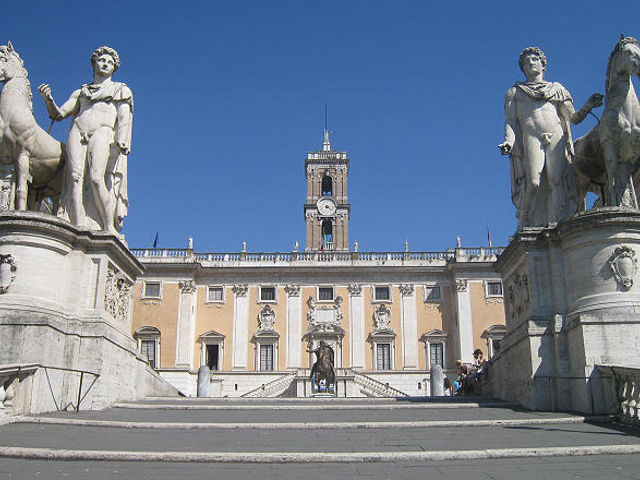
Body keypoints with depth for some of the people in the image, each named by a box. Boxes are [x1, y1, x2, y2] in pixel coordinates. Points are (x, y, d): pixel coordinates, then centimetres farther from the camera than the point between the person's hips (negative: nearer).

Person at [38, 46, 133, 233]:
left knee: (96, 178, -27)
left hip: (103, 132, -3)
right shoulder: (80, 92, 31)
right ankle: (79, 228, -32)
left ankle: (110, 229, -29)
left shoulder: (120, 89, 24)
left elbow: (124, 118, 7)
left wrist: (121, 141, -12)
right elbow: (58, 114, 22)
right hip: (77, 132, 3)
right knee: (75, 177, -21)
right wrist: (48, 99, 1)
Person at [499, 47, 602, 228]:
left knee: (558, 180, -19)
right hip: (531, 138, -1)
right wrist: (508, 141, -8)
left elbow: (574, 118, 19)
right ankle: (526, 227, -17)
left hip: (557, 138, 1)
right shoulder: (514, 92, 25)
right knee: (533, 183, -21)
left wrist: (588, 106, -1)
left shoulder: (557, 89, 27)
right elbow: (510, 121, 12)